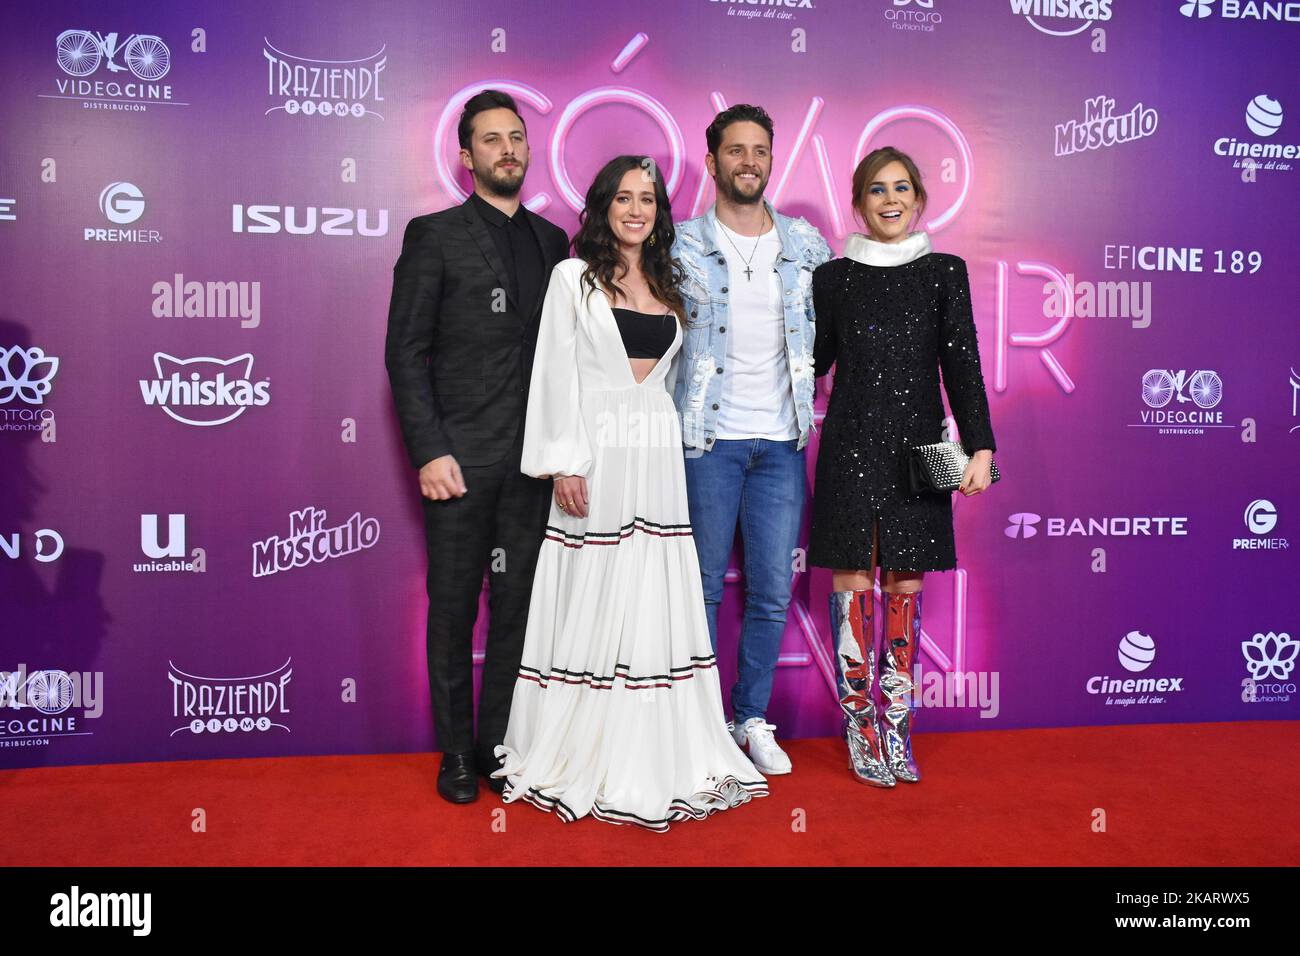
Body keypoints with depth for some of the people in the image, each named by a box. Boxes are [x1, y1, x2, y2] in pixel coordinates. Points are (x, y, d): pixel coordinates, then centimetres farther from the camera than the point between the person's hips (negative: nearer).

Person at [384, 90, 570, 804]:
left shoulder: (552, 240, 14)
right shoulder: (434, 235, 0)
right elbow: (406, 353, -5)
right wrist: (429, 452, -13)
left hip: (533, 461, 4)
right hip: (461, 458, -4)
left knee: (518, 607, 9)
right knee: (453, 611, 6)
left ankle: (499, 745, 23)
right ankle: (456, 753, 21)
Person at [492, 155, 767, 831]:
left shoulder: (666, 284, 16)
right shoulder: (574, 277, 1)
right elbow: (556, 373, -5)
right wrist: (564, 463, -12)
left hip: (658, 457, 5)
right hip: (598, 455, -4)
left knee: (655, 601, 7)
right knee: (593, 602, 0)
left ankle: (655, 756, 18)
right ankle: (583, 756, 14)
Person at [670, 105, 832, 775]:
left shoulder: (807, 244, 8)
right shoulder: (682, 247, 0)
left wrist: (801, 393, 11)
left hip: (782, 441, 3)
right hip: (707, 438, -2)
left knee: (772, 593, 6)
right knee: (702, 587, 5)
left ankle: (753, 718, 22)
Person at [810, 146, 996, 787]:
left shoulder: (944, 272, 7)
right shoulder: (833, 278, 7)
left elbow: (962, 364, 0)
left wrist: (979, 447, -8)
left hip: (918, 448, 1)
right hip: (851, 448, 0)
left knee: (905, 589, 5)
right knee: (853, 586, -1)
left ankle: (897, 733, 16)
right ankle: (862, 735, 10)